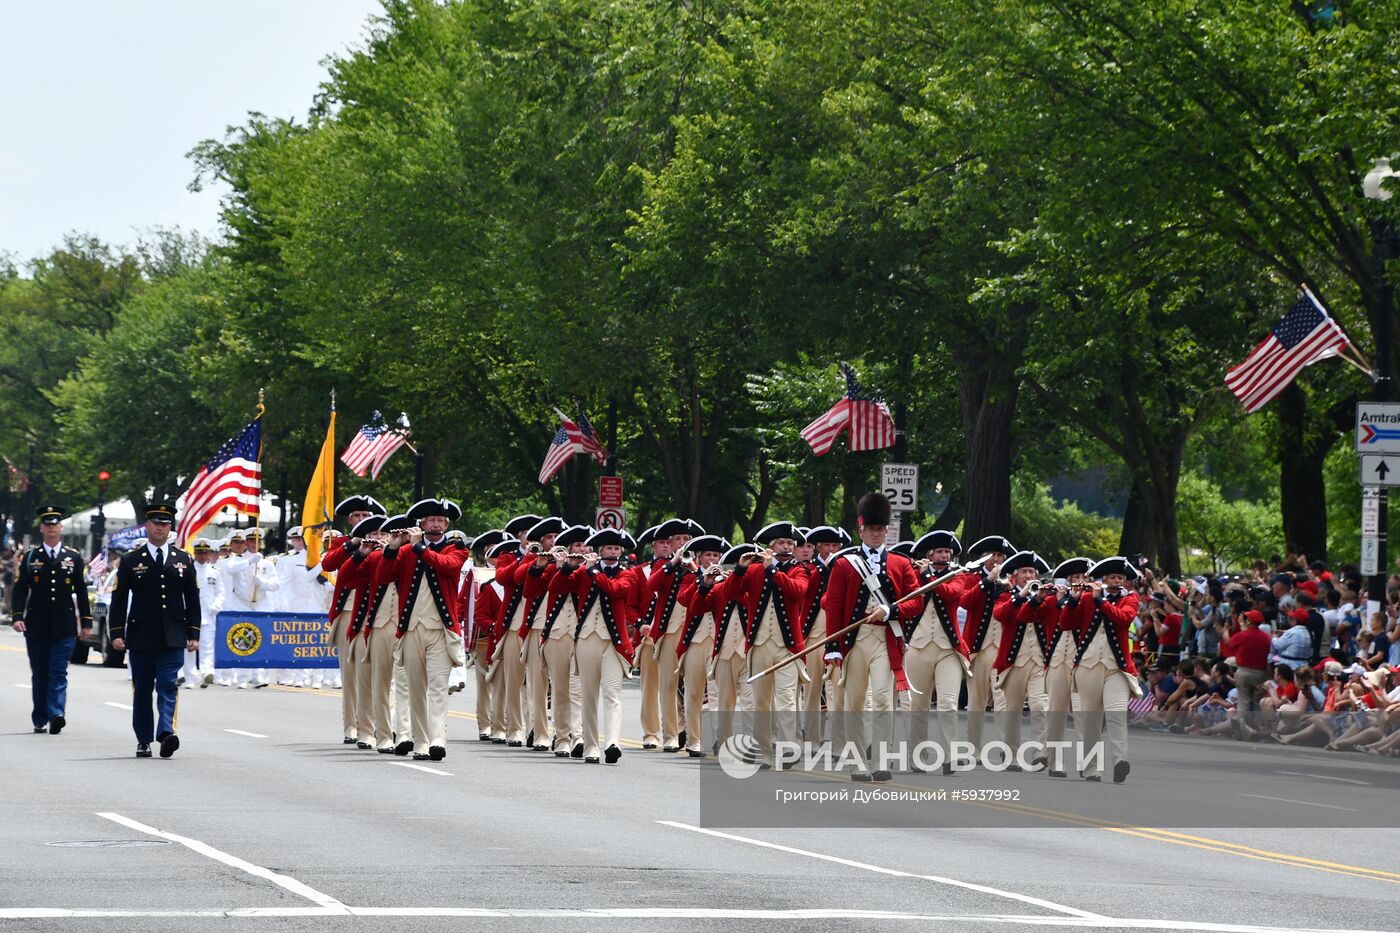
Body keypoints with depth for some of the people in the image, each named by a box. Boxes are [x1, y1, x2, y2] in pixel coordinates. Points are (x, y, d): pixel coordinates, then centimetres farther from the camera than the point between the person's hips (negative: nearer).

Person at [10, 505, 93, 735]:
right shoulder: (30, 557, 5)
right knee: (39, 674, 7)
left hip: (64, 625, -1)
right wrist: (17, 617, -12)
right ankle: (40, 720, 14)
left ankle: (56, 714, -18)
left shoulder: (73, 557, 7)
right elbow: (20, 589, 1)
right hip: (37, 626, 1)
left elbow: (81, 592, 9)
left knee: (58, 672, -9)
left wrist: (86, 622, 6)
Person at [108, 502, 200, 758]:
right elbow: (119, 599, 2)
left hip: (172, 638, 0)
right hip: (140, 638, 0)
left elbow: (193, 600, 11)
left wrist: (193, 634, 4)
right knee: (142, 690, 6)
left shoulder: (183, 560, 9)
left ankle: (166, 732, -23)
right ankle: (144, 740, 13)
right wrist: (117, 633, -5)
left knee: (168, 686, -12)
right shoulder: (130, 560, 3)